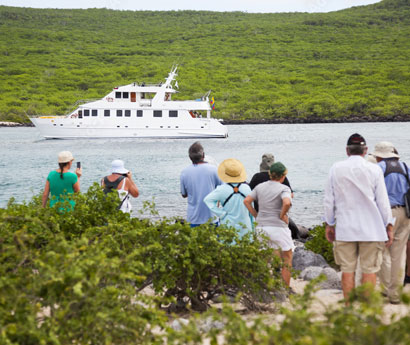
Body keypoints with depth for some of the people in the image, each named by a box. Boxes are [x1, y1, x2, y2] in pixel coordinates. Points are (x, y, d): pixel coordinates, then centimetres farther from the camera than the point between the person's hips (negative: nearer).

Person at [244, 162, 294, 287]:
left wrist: (256, 215, 9)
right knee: (287, 258, 10)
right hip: (278, 227, -5)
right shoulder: (284, 188, -8)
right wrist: (282, 215, -11)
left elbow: (246, 201, 6)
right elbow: (287, 203, -27)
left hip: (261, 226, 5)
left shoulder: (260, 187, 9)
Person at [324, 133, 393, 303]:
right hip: (371, 229, -1)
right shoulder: (374, 170, -2)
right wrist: (388, 226, 8)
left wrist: (329, 225, 16)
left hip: (344, 229, 2)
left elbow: (329, 201, 7)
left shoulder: (336, 169, 3)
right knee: (369, 270, 3)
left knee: (347, 270, 5)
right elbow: (383, 201, 0)